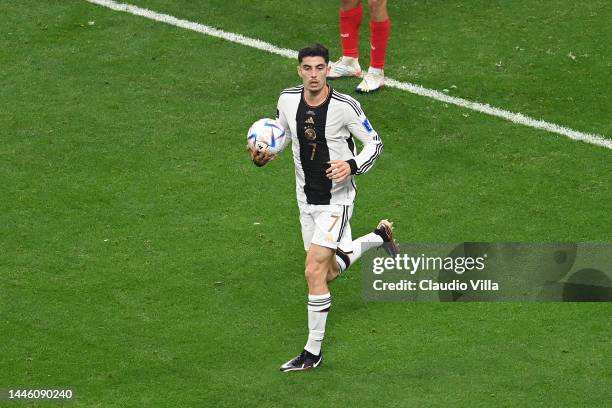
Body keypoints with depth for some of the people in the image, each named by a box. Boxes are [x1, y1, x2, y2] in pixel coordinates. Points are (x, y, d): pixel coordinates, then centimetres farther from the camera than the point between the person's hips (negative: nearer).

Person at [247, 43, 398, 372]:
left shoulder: (345, 107, -20)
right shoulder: (287, 100, -6)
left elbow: (374, 143, -8)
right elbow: (281, 135, 13)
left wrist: (352, 166, -27)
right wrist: (263, 155, -9)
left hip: (337, 199, -6)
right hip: (306, 198, 6)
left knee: (314, 271, -16)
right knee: (330, 272, 16)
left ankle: (313, 352, -5)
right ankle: (380, 237, 44)